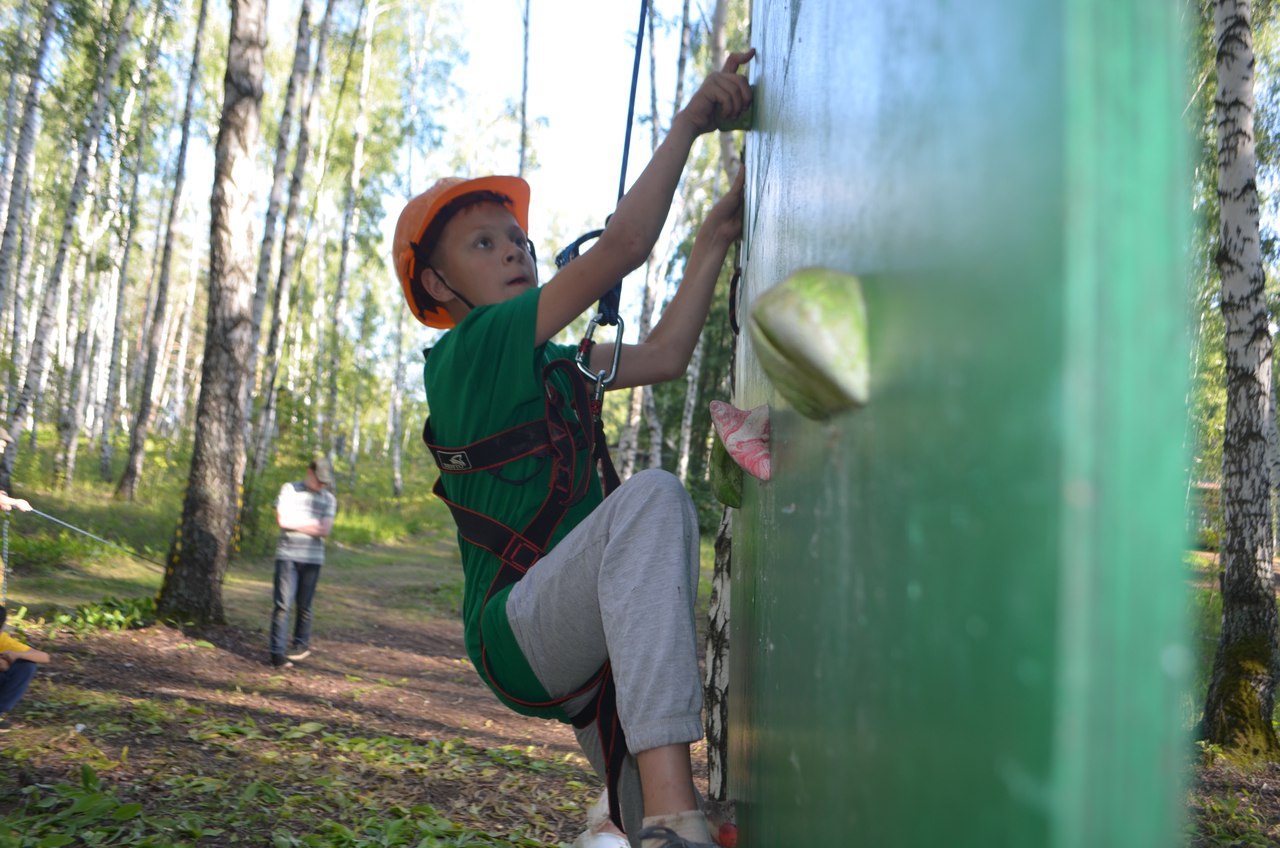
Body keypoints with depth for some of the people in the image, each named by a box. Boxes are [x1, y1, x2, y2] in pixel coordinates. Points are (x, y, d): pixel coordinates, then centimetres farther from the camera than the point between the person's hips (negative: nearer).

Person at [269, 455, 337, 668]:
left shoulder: (329, 499, 10)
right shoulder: (289, 489, 5)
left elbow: (325, 530, -2)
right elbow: (282, 520, -7)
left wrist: (296, 524, -7)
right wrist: (311, 526, -3)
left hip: (313, 558, 2)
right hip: (287, 556, -2)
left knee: (304, 605, 6)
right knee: (283, 604, -8)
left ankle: (301, 643, 23)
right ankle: (277, 652, -7)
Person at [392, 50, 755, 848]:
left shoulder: (546, 363, 20)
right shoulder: (466, 349, -6)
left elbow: (664, 354, 20)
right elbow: (622, 248, -11)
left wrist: (717, 235, 19)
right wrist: (688, 123, -5)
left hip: (582, 636, 9)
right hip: (518, 626, -9)